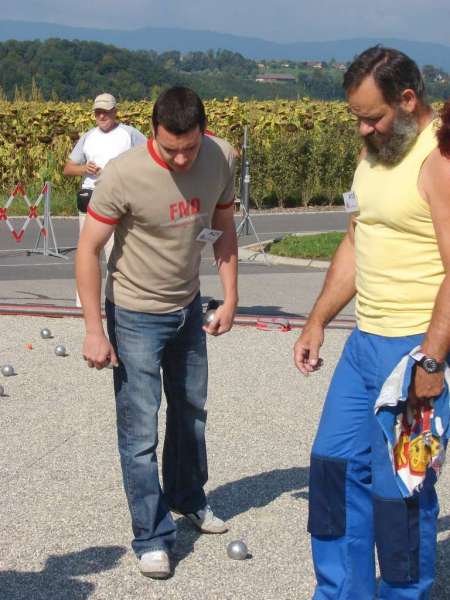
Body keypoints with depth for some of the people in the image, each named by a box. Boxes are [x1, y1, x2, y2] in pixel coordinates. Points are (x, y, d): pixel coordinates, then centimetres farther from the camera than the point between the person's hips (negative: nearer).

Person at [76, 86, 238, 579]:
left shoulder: (220, 158, -13)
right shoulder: (123, 174, -27)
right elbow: (88, 250, -20)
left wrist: (230, 298, -2)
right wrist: (94, 330, -21)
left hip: (188, 307, 5)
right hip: (135, 315, -5)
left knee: (191, 409, 21)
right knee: (140, 432, -3)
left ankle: (188, 499, 43)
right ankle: (152, 538, 9)